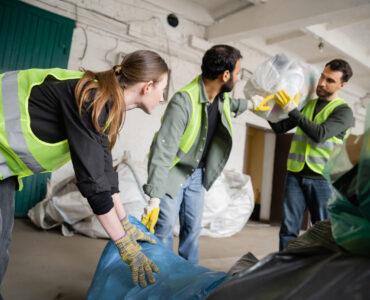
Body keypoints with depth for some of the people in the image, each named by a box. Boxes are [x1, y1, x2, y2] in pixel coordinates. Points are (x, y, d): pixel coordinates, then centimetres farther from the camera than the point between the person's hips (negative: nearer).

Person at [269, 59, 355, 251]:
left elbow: (320, 134, -17)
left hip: (322, 179, -3)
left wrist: (292, 109, -18)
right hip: (295, 175, 3)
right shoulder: (306, 104, 15)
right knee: (288, 228, 1)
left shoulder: (343, 111, 0)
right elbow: (280, 128, 16)